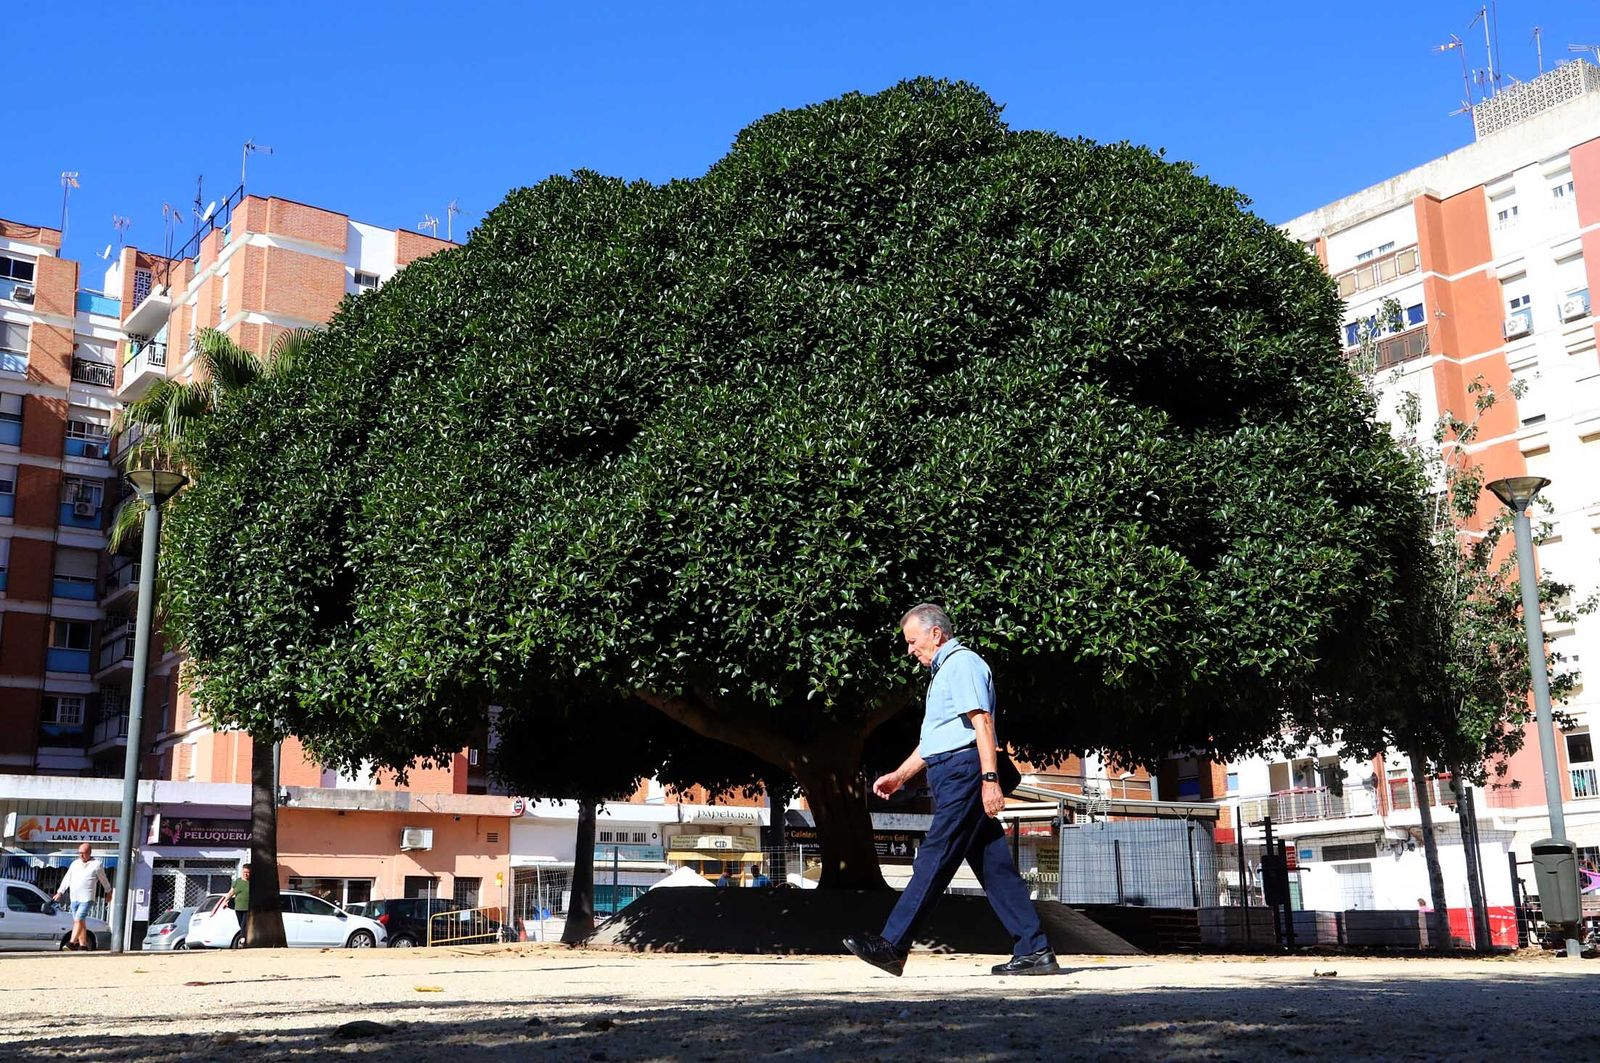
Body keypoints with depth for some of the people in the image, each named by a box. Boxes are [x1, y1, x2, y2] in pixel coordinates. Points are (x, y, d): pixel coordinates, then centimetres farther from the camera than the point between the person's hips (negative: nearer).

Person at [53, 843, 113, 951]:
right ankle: (83, 945, 15)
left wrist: (109, 892, 21)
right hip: (74, 898, 6)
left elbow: (104, 880, 11)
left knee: (78, 920, -19)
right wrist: (60, 892, 9)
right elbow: (66, 878, 16)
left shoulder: (97, 865, 0)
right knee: (80, 922, 9)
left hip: (86, 898, -6)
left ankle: (72, 942, -26)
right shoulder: (75, 863, 14)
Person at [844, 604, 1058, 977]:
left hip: (963, 771, -10)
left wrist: (990, 778, -25)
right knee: (994, 866, 6)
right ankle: (1034, 951, 6)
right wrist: (899, 776, 29)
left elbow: (982, 723, -17)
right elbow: (934, 739, 31)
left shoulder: (962, 664, -6)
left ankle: (892, 946, -12)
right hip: (951, 775, 10)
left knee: (934, 860, -11)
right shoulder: (943, 672, 26)